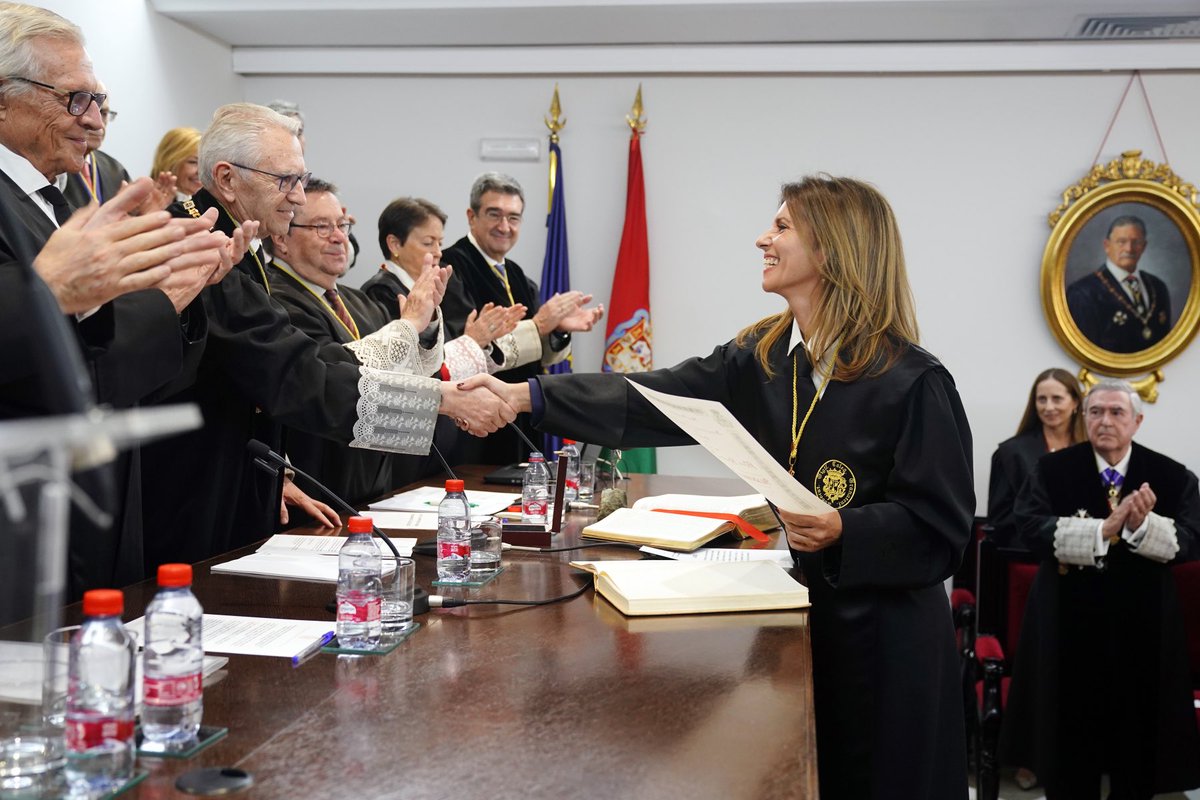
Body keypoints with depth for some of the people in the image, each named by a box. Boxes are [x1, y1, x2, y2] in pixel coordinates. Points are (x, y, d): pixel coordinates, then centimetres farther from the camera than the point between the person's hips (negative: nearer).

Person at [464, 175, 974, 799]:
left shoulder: (913, 382, -16)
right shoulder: (760, 357, 3)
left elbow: (942, 528, -15)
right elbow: (657, 401, -4)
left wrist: (844, 532, -31)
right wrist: (528, 395, -12)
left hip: (882, 640, -5)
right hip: (795, 617, 6)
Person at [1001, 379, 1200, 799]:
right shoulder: (1052, 470, 0)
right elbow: (1032, 528, -14)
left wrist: (1143, 526, -28)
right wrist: (1103, 530, -25)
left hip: (1142, 626, 1)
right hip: (1070, 623, -1)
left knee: (1136, 736, 9)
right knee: (1070, 737, 7)